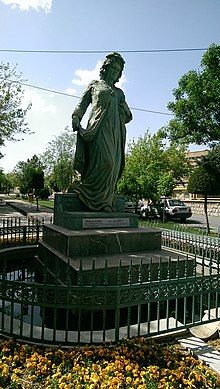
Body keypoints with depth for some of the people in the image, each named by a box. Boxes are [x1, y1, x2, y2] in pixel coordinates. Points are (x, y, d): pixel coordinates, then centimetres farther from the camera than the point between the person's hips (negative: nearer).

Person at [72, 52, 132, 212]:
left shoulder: (119, 92, 30)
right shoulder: (94, 85, 20)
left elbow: (127, 114, 25)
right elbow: (82, 104, 10)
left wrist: (126, 113, 3)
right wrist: (76, 118, -7)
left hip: (115, 130, 5)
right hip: (99, 126, -4)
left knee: (114, 165, -6)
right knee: (105, 160, -23)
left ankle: (106, 201, -3)